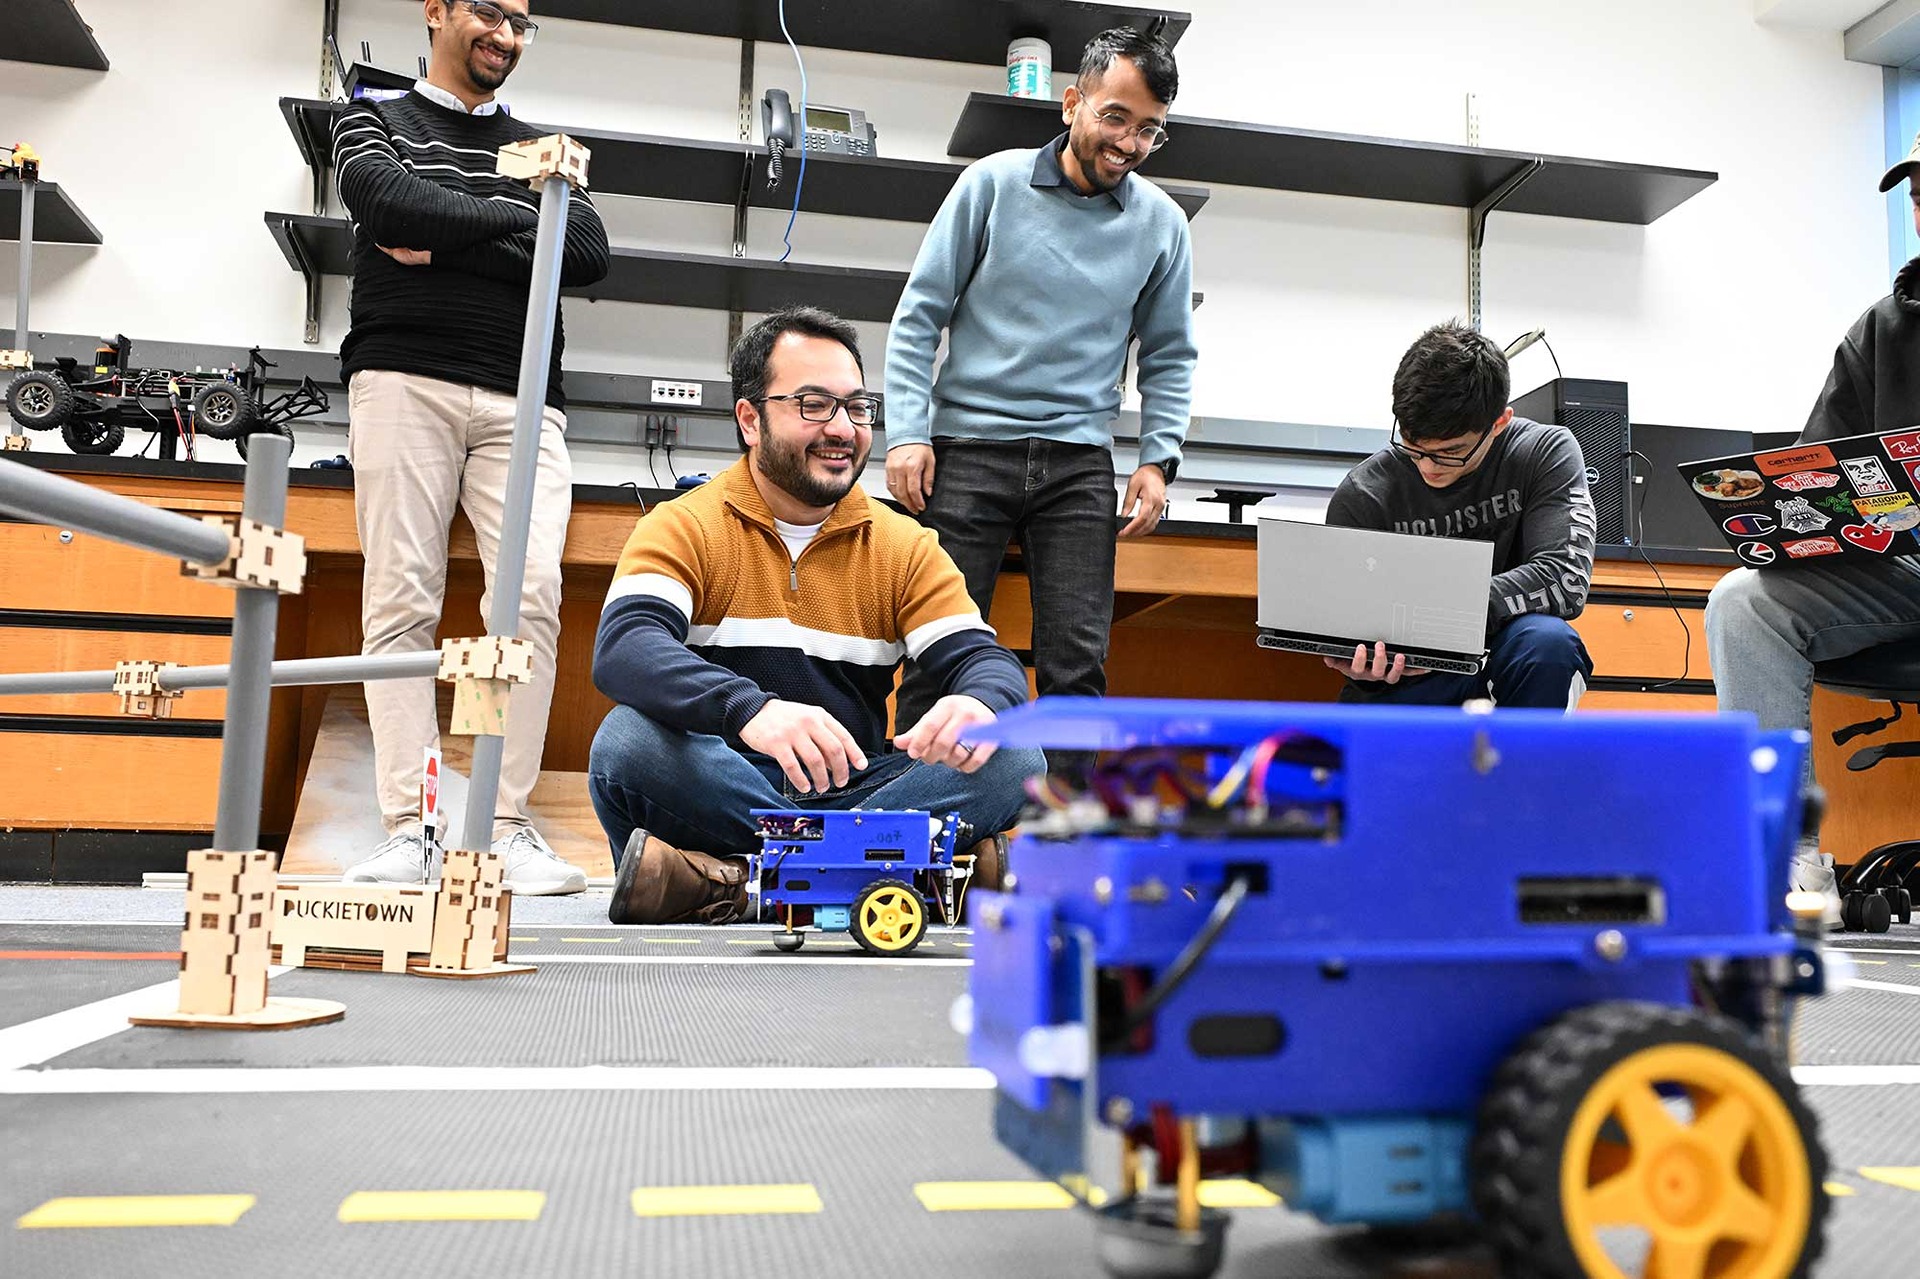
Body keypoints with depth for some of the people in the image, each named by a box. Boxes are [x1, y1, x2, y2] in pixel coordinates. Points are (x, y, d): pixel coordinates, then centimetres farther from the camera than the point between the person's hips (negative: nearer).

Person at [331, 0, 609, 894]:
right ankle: (406, 834, -7)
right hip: (404, 381, -1)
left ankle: (509, 829, -9)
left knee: (533, 597, -13)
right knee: (402, 600, -8)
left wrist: (446, 247, -4)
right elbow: (388, 202, -7)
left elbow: (590, 254, 4)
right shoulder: (374, 123, 17)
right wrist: (516, 220, -1)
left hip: (521, 399, 2)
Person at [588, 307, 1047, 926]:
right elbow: (624, 649, -19)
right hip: (717, 793, -3)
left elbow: (987, 661, 0)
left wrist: (980, 707, -27)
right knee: (630, 741, -32)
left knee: (1011, 760, -20)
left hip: (852, 793, 3)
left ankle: (729, 886, -25)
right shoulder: (684, 527, 0)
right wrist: (750, 711, -39)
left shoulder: (906, 547, 10)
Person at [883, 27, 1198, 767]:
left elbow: (1169, 358, 15)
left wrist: (1158, 459, 1)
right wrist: (907, 432, -6)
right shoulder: (994, 184, 2)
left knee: (1076, 664, -2)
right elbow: (919, 314, 3)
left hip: (1078, 462, 2)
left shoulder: (1161, 224, 8)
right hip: (967, 448, -1)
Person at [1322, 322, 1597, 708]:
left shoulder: (1547, 454, -7)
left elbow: (1566, 577, -20)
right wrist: (1365, 669, -31)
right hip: (1411, 675, 0)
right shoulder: (1361, 496, -9)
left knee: (1548, 640, -34)